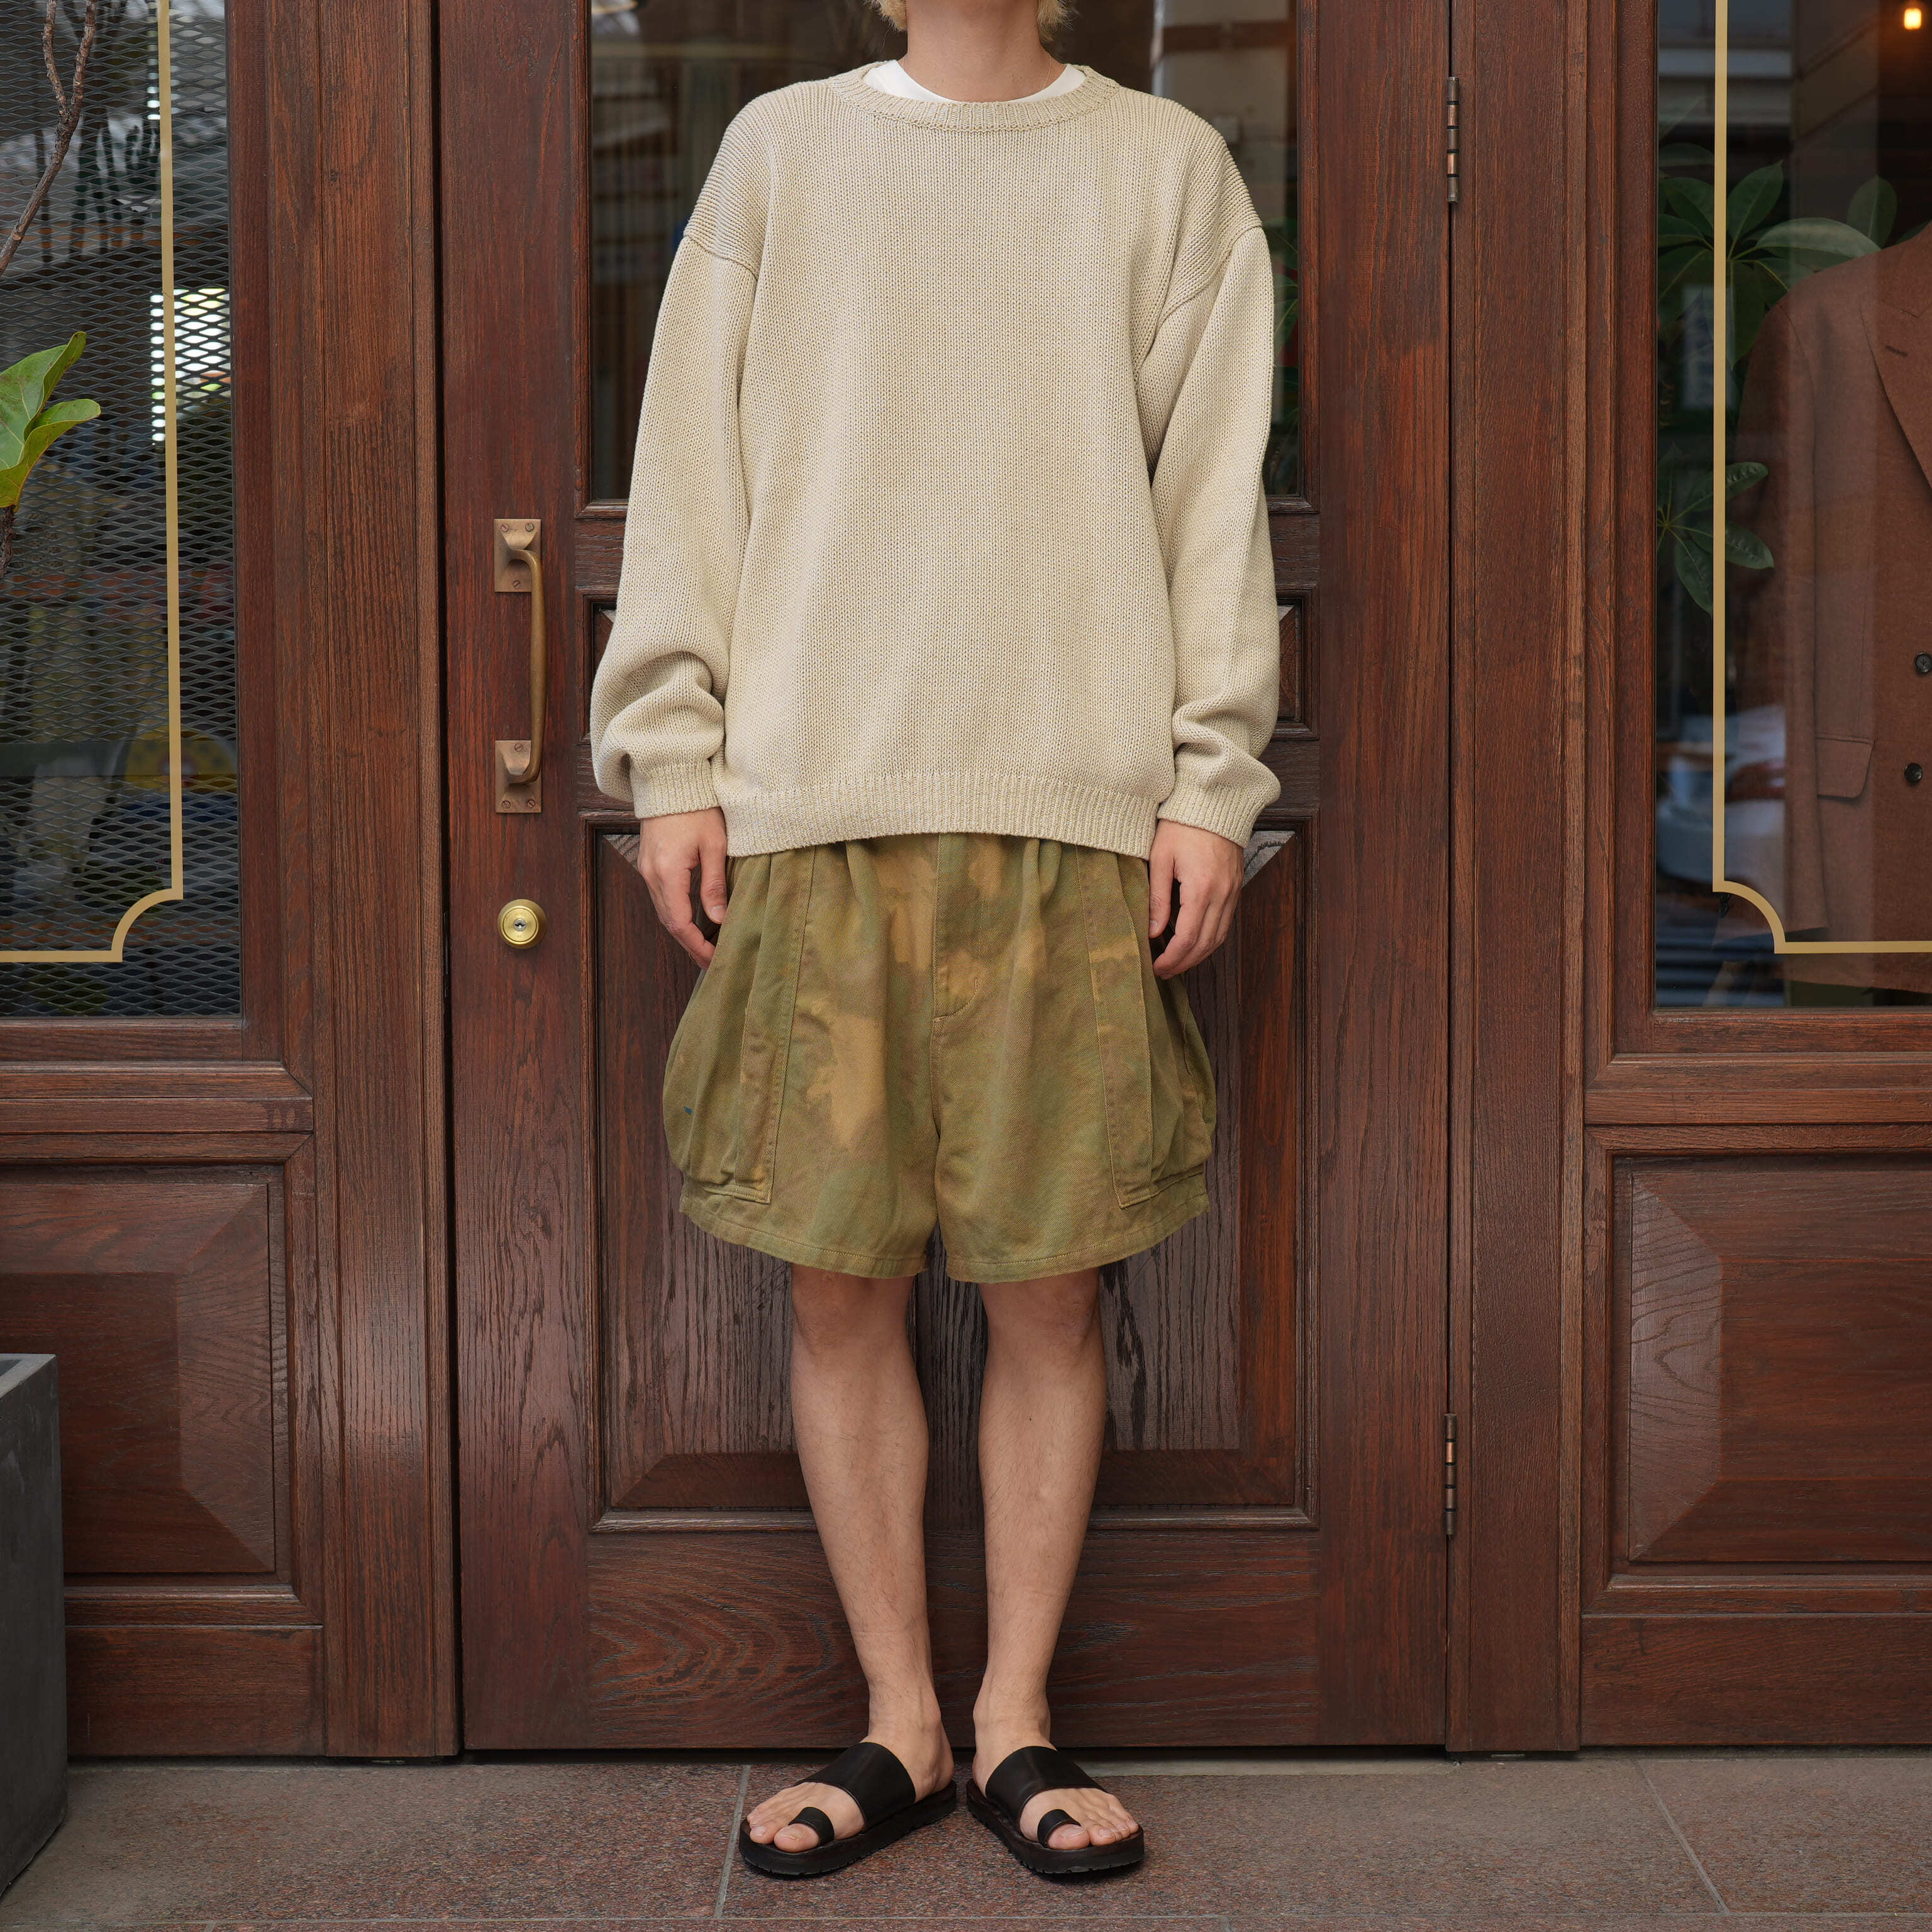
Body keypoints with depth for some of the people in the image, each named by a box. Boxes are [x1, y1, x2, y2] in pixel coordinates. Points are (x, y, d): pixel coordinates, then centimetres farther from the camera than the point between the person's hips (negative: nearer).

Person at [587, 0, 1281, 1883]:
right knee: (837, 1285, 2)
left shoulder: (1168, 165, 11)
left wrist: (1211, 780, -1)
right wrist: (672, 756, 2)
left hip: (1081, 810, 0)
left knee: (1049, 1290, 2)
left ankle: (1013, 1720, 16)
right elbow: (693, 468, 10)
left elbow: (1214, 494, 7)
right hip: (814, 807, 1)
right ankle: (899, 1723, 16)